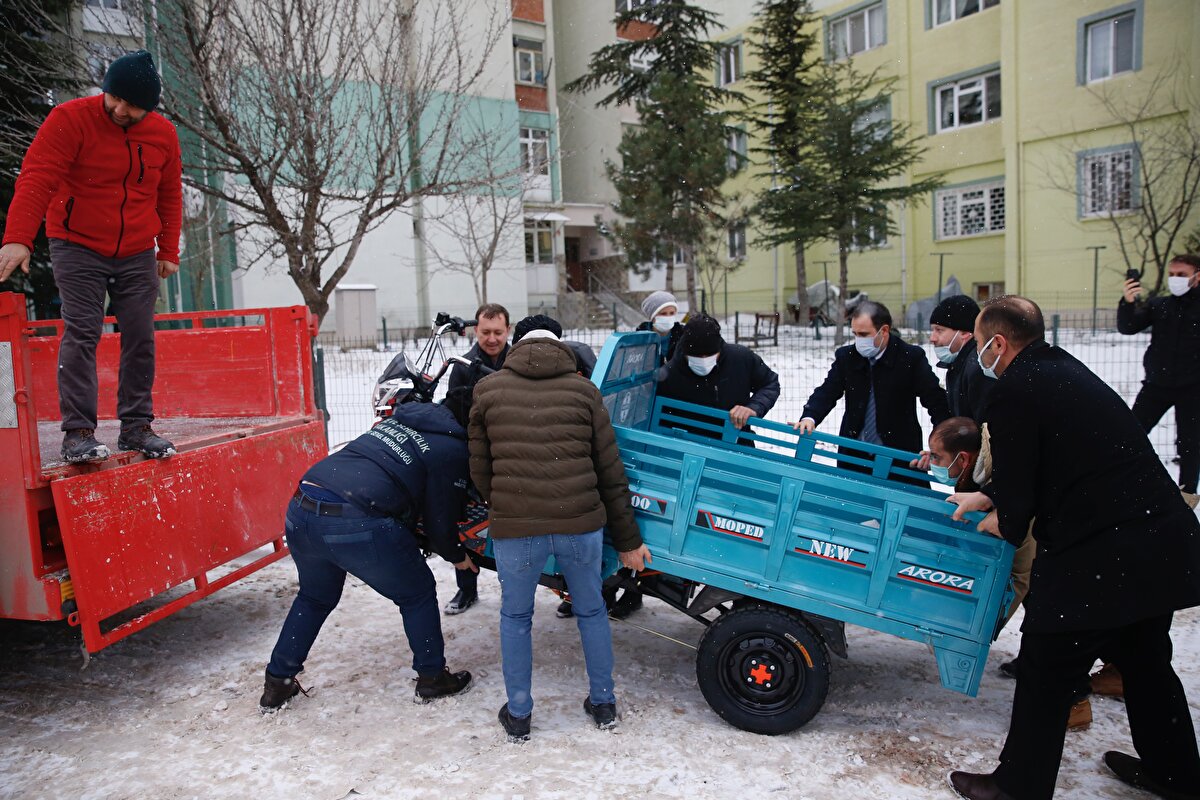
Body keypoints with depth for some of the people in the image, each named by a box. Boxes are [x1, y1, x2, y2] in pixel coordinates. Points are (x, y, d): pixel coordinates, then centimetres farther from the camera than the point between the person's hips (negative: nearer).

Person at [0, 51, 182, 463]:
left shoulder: (163, 134, 3)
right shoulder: (70, 119, -10)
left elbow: (170, 196, 13)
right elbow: (36, 179, -17)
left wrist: (168, 250, 10)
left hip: (138, 255, 4)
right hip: (78, 248, -4)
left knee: (140, 338, 2)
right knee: (81, 334, -11)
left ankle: (136, 426, 11)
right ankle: (78, 432, -8)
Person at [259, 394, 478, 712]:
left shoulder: (401, 417, 22)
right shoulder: (452, 448, 2)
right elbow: (440, 517, 5)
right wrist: (456, 557, 24)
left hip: (300, 510, 7)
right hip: (356, 524, -7)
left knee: (315, 597, 31)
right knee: (417, 594, 17)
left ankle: (277, 684, 37)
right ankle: (432, 678, 28)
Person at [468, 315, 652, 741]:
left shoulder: (488, 391, 9)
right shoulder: (583, 390, 9)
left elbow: (480, 470, 9)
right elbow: (611, 474, 8)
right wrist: (627, 541, 14)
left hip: (514, 529, -1)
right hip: (580, 524, 1)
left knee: (515, 617, 23)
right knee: (591, 611, 24)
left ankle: (518, 715, 33)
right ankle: (603, 704, 37)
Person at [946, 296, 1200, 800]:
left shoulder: (1014, 390, -15)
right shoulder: (1064, 370, 13)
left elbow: (1017, 489, -12)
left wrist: (1004, 523, 9)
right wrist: (987, 497, 28)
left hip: (1097, 558, -9)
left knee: (1044, 677, 6)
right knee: (1146, 662, 27)